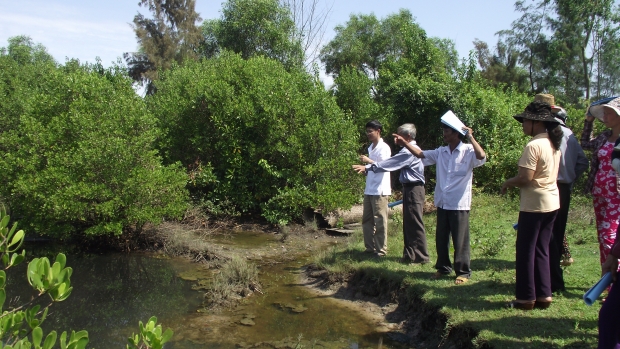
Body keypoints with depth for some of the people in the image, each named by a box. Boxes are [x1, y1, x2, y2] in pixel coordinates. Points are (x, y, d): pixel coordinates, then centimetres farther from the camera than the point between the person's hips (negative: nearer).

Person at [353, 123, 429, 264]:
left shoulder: (409, 151, -16)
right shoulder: (410, 150, 17)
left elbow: (389, 163, -21)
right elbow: (393, 164, 18)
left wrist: (367, 167, -20)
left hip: (413, 189, -10)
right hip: (409, 189, 10)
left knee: (415, 224, -4)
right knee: (408, 224, 14)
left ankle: (421, 257, 3)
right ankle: (410, 255, 21)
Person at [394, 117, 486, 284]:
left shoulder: (468, 151, -7)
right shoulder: (441, 152, 8)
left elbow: (482, 156, -26)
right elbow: (421, 154, 14)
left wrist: (471, 137, -24)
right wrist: (405, 143, 5)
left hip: (459, 205, -6)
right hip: (442, 203, 6)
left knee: (460, 240, 2)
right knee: (441, 239, 14)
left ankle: (463, 272, 14)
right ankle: (443, 267, 29)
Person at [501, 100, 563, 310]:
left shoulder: (534, 146, -18)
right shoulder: (554, 144, 10)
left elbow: (525, 178, -23)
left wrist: (508, 183, -5)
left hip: (534, 204, -9)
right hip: (552, 202, 9)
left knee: (526, 250, 2)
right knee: (541, 250, 15)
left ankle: (526, 297, 8)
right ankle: (544, 295, 19)